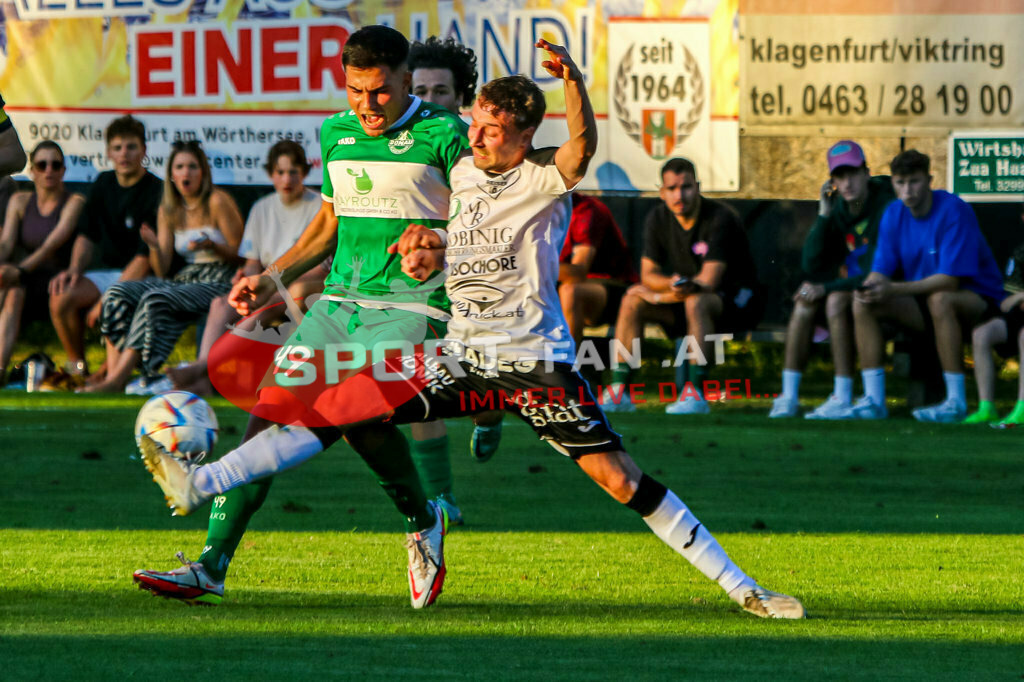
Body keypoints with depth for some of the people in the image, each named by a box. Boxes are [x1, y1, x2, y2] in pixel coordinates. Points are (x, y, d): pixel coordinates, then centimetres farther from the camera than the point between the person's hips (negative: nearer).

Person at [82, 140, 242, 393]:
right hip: (183, 278, 6)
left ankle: (117, 379, -35)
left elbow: (239, 255, -4)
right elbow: (162, 270, 9)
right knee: (117, 294, -17)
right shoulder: (168, 210, 13)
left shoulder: (218, 202, -4)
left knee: (155, 300, -33)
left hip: (217, 282, -6)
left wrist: (211, 246, -22)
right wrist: (155, 247, -12)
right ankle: (112, 375, -29)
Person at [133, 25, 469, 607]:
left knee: (359, 410, -28)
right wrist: (276, 278, 17)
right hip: (340, 300, 6)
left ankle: (424, 521, 0)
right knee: (271, 409, -5)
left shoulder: (443, 135, -6)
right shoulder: (336, 134, 13)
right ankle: (212, 567, -1)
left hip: (411, 305, -6)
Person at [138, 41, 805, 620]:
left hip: (536, 363, -5)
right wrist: (424, 249, 0)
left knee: (618, 476, -12)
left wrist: (572, 79, -52)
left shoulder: (544, 179, -10)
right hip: (463, 357, 5)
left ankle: (740, 587, -4)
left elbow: (582, 147, -34)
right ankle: (198, 485, -8)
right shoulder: (462, 172, 9)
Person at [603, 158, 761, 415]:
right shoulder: (658, 218, -1)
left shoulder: (720, 219, -20)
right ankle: (618, 391, -18)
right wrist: (674, 284, -25)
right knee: (631, 300, -13)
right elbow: (648, 275, -2)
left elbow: (709, 282, -26)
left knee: (696, 302, -37)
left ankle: (695, 394, -40)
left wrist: (657, 296, -18)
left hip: (736, 301, -6)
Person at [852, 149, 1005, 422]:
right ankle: (873, 400, -15)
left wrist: (895, 289, -33)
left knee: (939, 299, -39)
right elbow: (880, 269, 1)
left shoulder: (953, 211, -20)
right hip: (922, 304, 6)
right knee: (863, 303, -13)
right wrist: (872, 285, -25)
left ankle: (956, 402, -35)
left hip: (977, 299, -6)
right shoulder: (894, 215, 1)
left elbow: (950, 280, -26)